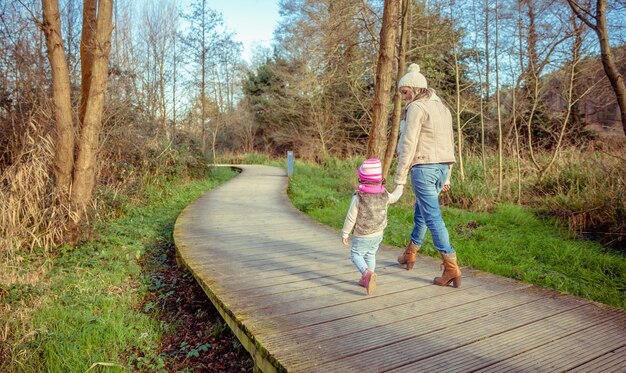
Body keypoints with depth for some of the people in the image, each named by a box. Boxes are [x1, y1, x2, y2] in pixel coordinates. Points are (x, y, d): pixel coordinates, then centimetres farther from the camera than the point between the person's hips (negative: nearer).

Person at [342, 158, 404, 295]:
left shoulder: (358, 197, -22)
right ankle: (367, 279, 29)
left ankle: (367, 273, -17)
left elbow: (351, 218, -16)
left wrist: (345, 233, -3)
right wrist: (400, 186, 35)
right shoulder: (384, 195, -8)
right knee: (370, 255, 21)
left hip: (362, 236, -5)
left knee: (356, 254, 7)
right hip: (378, 234, 5)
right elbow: (394, 197, 16)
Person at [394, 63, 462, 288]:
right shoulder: (442, 108, 17)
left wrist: (400, 177, -11)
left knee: (432, 217, -6)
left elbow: (408, 145, -15)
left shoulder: (416, 108, -10)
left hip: (423, 167, -9)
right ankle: (410, 254, 37)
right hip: (442, 166, 9)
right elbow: (449, 144, 19)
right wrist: (447, 177, 23)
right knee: (421, 209, 22)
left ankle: (452, 269, -6)